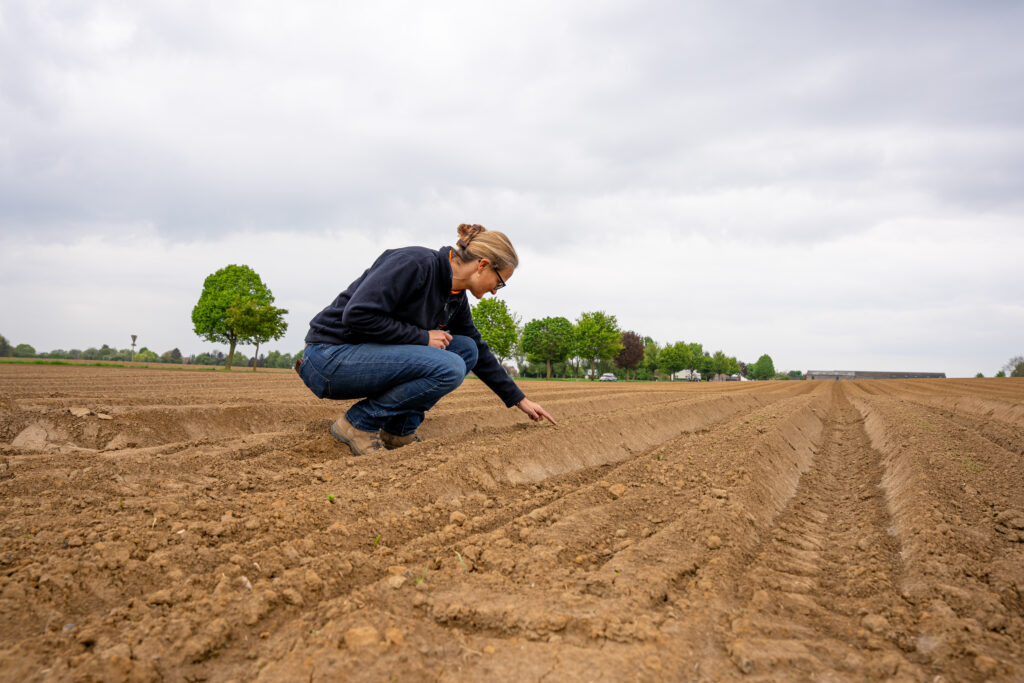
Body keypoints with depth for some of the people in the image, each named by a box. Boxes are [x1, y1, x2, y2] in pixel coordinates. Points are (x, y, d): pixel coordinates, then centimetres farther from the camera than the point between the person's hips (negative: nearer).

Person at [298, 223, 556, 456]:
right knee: (449, 368, -23)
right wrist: (423, 337, -18)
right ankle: (359, 423, -10)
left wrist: (520, 401, 20)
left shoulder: (456, 300, 8)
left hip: (370, 356, 9)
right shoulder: (416, 263, -19)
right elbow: (358, 314, -25)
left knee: (465, 349, 1)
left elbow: (480, 351, 19)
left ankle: (399, 430, 2)